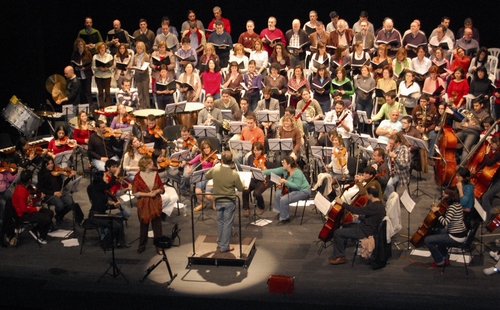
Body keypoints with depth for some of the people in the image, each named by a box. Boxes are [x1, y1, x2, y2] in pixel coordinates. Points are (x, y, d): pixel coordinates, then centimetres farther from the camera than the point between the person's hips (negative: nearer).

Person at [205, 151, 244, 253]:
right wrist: (243, 185, 14)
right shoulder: (234, 174, -22)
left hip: (218, 200, 4)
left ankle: (220, 243, 33)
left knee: (220, 221, 20)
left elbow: (206, 176, 9)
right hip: (229, 201, -4)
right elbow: (241, 188, -8)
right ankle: (224, 247, 11)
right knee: (227, 223, 6)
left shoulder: (215, 170, -13)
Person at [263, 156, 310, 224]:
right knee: (277, 193, 8)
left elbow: (297, 186, -31)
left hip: (303, 191, -10)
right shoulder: (284, 170, -3)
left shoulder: (297, 173, -28)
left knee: (284, 200, -22)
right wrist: (262, 172, -13)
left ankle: (285, 218, -2)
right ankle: (280, 212, 22)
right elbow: (273, 171, -6)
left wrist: (285, 181, -34)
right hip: (293, 189, 10)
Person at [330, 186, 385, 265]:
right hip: (369, 228, 11)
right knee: (346, 226, 25)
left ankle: (341, 257, 4)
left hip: (364, 232, -11)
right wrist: (359, 217, 20)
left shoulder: (374, 207, -27)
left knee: (337, 233, -10)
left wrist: (342, 203, -20)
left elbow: (356, 210, -28)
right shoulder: (379, 204, 4)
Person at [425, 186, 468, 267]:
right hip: (460, 234, 10)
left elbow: (445, 223, -30)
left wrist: (436, 212, -22)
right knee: (438, 232, 35)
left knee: (428, 240, -7)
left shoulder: (452, 207, -23)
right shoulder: (456, 204, 6)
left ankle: (440, 261, 11)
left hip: (456, 238, -10)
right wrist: (438, 210, 4)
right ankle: (445, 257, 35)